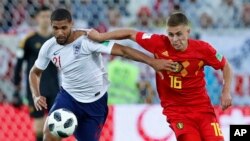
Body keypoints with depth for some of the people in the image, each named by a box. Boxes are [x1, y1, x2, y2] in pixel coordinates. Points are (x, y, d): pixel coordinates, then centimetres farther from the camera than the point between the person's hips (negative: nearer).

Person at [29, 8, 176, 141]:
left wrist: (152, 62, -39)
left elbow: (122, 50, -30)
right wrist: (36, 96, -11)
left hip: (95, 101, -3)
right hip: (68, 96, 3)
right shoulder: (48, 48, -9)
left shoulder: (87, 40, -25)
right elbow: (35, 72, 8)